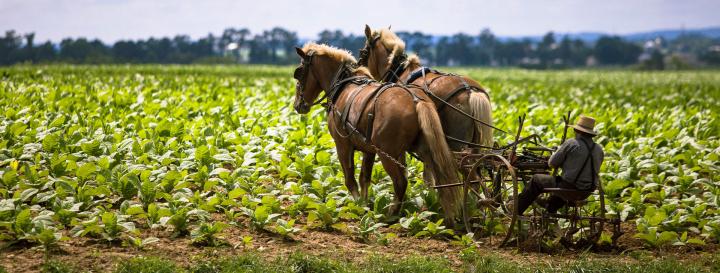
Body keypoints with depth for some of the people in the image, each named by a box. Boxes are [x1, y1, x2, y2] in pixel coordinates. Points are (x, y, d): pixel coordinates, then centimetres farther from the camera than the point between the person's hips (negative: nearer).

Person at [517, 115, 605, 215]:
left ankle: (517, 210, 26)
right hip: (587, 193, 6)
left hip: (570, 189, -6)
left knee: (536, 180, 16)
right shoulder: (599, 149, 0)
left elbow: (552, 163, -9)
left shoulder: (571, 144, -15)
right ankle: (551, 206, 56)